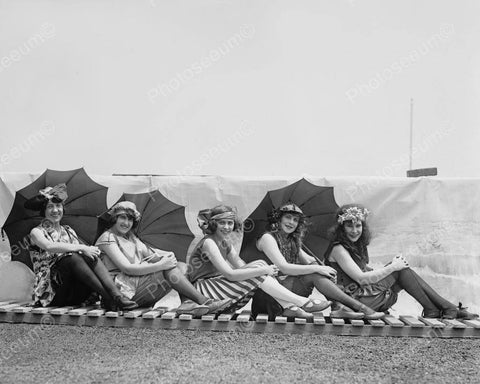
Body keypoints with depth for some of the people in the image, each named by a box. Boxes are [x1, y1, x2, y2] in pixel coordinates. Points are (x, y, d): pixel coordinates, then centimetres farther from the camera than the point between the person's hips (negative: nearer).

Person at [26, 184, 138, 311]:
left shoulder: (68, 231, 21)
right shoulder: (37, 232, 5)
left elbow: (87, 251, 9)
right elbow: (50, 247, -18)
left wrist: (92, 250, -14)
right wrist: (82, 248, -24)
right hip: (51, 292, -4)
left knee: (90, 256, -23)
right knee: (71, 257, -31)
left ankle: (116, 295, -39)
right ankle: (107, 297, -37)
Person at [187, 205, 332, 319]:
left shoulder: (226, 243, 12)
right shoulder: (208, 242, -17)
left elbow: (241, 267, 3)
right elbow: (230, 274, -26)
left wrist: (263, 266, -16)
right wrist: (263, 270, -24)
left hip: (216, 287, 8)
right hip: (204, 294, -8)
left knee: (259, 265, -7)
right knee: (257, 274, -20)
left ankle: (289, 307, -14)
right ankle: (303, 303, -15)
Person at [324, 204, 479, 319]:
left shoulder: (355, 246, 15)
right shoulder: (338, 249, -15)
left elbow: (367, 271, 12)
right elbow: (361, 278, -20)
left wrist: (395, 264, -1)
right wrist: (392, 267, -14)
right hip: (357, 302, -8)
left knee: (403, 269, -3)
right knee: (399, 270, -12)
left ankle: (448, 308, -3)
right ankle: (432, 311, -3)